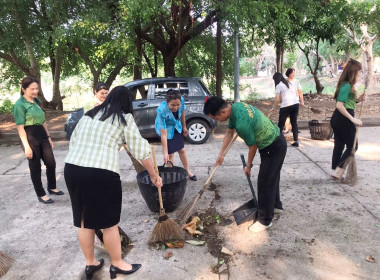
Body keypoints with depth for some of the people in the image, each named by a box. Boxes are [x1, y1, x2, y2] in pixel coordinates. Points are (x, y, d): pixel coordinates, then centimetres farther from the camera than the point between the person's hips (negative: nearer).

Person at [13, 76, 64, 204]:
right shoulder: (20, 104, -11)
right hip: (30, 137, -7)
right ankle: (41, 195, 18)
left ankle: (52, 187, 31)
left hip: (42, 135, 7)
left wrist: (49, 137, 16)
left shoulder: (37, 101, 11)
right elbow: (20, 127, -14)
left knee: (51, 163, 10)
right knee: (35, 167, 4)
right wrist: (26, 146, -18)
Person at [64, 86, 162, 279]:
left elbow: (73, 142, 18)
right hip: (101, 173, -6)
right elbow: (141, 151, 4)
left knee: (84, 220, 19)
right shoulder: (125, 119, 4)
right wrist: (153, 175, 15)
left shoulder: (89, 115, 20)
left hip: (72, 168, 7)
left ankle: (90, 263, 36)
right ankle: (117, 264, 29)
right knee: (109, 222, 11)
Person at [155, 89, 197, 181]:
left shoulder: (182, 100, -28)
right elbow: (163, 134, -34)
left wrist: (184, 127, 7)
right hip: (166, 129, -4)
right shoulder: (162, 111, -38)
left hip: (177, 127, 5)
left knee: (182, 150, 14)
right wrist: (165, 153, -31)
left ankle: (187, 171, 32)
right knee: (170, 154, -4)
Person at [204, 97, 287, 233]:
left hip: (274, 148, -10)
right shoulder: (234, 106, -5)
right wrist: (221, 154, 12)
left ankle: (265, 220, 15)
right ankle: (275, 205, 44)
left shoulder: (242, 123, -35)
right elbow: (230, 132, 9)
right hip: (276, 140, 10)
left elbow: (252, 147, -20)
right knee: (271, 177, 24)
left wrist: (248, 166, -2)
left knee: (264, 182, 0)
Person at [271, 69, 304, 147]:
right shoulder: (296, 81, 9)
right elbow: (300, 93, 8)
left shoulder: (279, 85, -3)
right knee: (294, 122, 14)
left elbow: (277, 99, -6)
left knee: (281, 124, 3)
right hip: (295, 104, 5)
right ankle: (296, 141, 12)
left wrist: (273, 107, 6)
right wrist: (301, 101, 19)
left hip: (285, 106, -5)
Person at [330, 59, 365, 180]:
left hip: (337, 119, 9)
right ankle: (338, 171, 3)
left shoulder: (345, 84, 12)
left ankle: (336, 172, 21)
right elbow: (339, 105, -25)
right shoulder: (347, 85, -16)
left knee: (339, 146, 13)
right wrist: (353, 119, -23)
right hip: (344, 120, -9)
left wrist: (358, 100, 6)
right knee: (352, 147, 5)